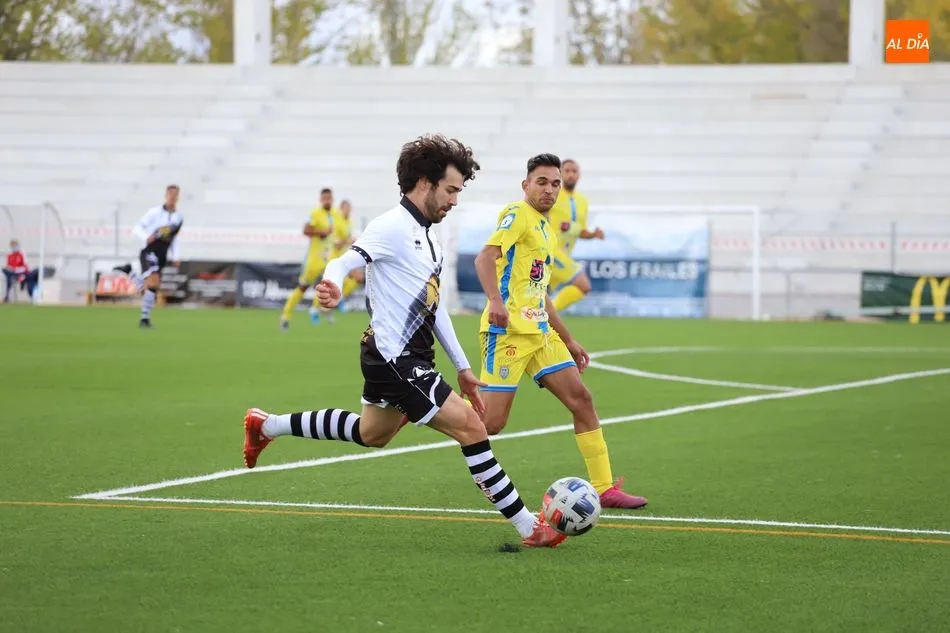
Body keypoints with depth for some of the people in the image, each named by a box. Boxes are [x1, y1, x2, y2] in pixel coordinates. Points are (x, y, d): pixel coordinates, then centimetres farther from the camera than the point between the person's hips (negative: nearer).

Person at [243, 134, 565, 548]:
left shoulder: (428, 238, 14)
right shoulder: (393, 227, -15)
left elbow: (435, 308, 20)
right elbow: (345, 262, -28)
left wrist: (462, 367, 20)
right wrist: (332, 285, -52)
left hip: (410, 359, 11)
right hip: (395, 360, -11)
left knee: (371, 435, 27)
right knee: (470, 427, -14)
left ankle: (266, 425, 40)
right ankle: (529, 528, -11)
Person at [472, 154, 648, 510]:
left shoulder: (547, 231, 21)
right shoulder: (518, 214, -6)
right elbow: (485, 258, -21)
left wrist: (568, 340, 27)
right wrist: (495, 300, -37)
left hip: (540, 332, 9)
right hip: (508, 330, -9)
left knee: (581, 400, 1)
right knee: (491, 422, -11)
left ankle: (604, 489, 4)